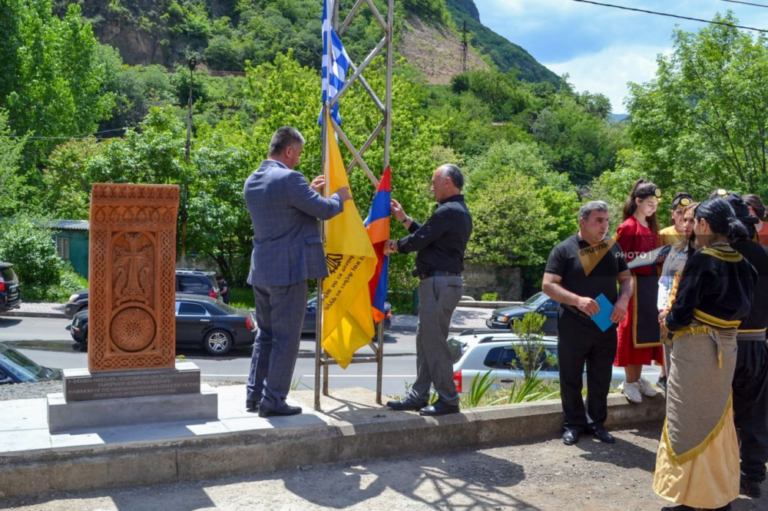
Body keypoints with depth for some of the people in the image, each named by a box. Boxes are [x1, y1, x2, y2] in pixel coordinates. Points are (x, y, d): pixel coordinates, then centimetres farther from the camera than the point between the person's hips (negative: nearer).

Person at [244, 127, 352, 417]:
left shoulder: (252, 182, 10)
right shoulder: (290, 179, -17)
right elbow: (324, 211, -13)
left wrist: (309, 191, 23)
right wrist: (340, 196, 7)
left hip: (261, 270, 9)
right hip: (288, 270, -9)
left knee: (266, 335, 19)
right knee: (286, 339, 1)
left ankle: (254, 396, 24)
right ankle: (273, 401, 7)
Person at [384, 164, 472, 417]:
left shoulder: (448, 211, -16)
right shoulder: (460, 211, 17)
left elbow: (420, 240, -15)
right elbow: (427, 235, 20)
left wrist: (394, 246, 3)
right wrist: (404, 218, 22)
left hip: (439, 282, -11)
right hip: (443, 282, 11)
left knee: (434, 342, -5)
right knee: (425, 340, 13)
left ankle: (448, 400, 3)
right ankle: (418, 396, 19)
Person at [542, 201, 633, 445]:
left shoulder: (612, 247, 8)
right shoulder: (564, 250, -6)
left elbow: (626, 278, 13)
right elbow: (548, 285, -12)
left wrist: (623, 299, -9)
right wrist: (578, 300, -25)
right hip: (573, 327, -3)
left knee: (601, 378, 12)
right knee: (571, 378, 7)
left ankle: (597, 423, 27)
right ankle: (574, 423, 22)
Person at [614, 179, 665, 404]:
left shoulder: (651, 227, 14)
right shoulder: (628, 227, -10)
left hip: (651, 283, 8)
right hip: (635, 283, -8)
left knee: (648, 330, 11)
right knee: (633, 330, -3)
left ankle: (638, 378, 21)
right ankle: (629, 382, 6)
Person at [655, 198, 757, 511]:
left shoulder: (702, 260, -18)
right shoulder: (741, 263, 4)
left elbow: (683, 310, -20)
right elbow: (742, 306, 10)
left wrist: (668, 324, 1)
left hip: (695, 348, -7)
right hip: (726, 347, 7)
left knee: (690, 423, 4)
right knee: (717, 421, 18)